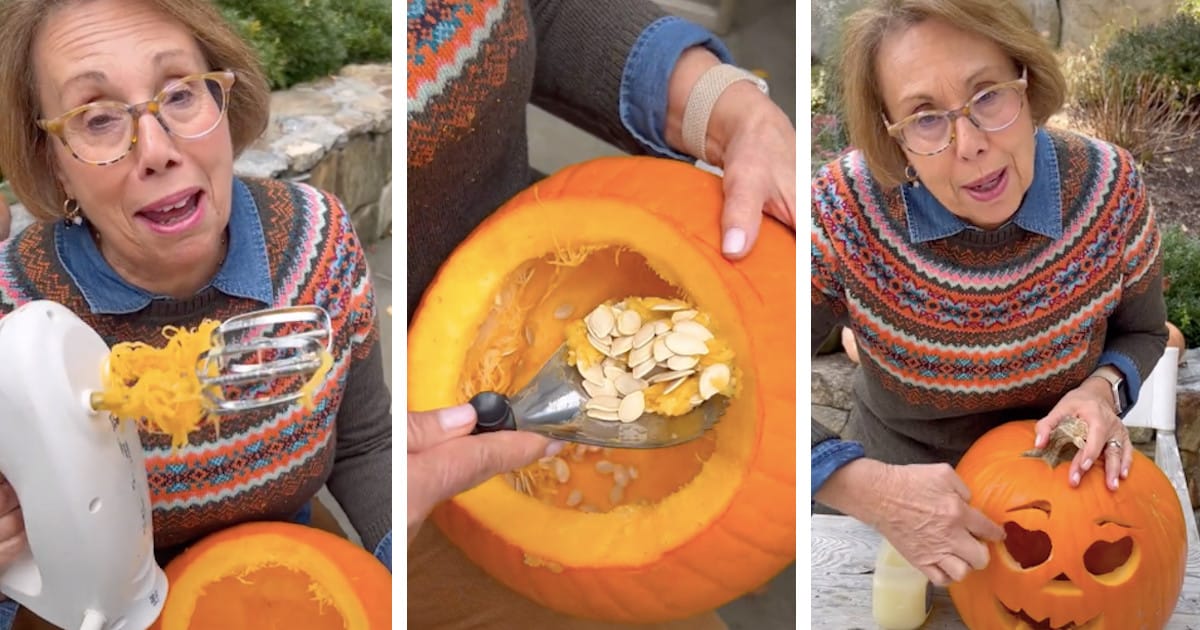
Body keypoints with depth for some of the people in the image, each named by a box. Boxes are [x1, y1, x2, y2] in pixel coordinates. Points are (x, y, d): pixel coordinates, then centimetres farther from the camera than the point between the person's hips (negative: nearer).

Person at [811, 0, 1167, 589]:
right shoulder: (845, 209, -29)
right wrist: (866, 487, -42)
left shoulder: (1107, 186, -21)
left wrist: (1103, 388, -25)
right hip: (898, 489, -1)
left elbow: (1141, 331, -2)